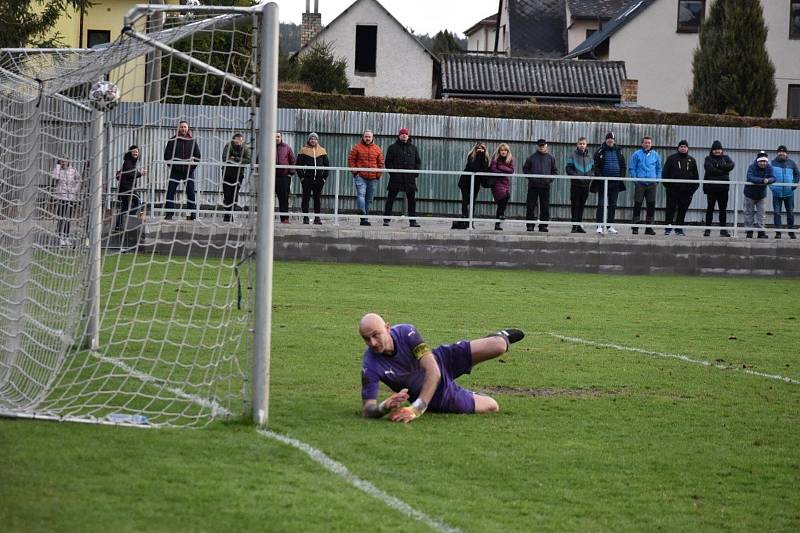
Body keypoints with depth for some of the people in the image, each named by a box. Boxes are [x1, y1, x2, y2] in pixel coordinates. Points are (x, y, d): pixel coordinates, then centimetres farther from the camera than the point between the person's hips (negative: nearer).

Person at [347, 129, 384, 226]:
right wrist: (354, 171, -6)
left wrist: (379, 174, 6)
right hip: (360, 177, -4)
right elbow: (351, 160, 3)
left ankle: (365, 218, 12)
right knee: (361, 195, -19)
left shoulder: (377, 149, 12)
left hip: (373, 178, 4)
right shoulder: (357, 147, 4)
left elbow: (381, 163, 16)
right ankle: (363, 217, -29)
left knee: (369, 199, 6)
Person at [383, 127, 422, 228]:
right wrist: (392, 173, -11)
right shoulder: (393, 148, 6)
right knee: (390, 199, -1)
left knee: (412, 200, 2)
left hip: (410, 178, 2)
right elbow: (388, 162, 2)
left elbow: (418, 162, 14)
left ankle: (412, 221, 7)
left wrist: (415, 173, -1)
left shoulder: (413, 148, 14)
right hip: (396, 178, -2)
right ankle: (386, 219, 2)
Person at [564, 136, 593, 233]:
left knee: (582, 206, 8)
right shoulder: (573, 155, -1)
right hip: (575, 184, -4)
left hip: (586, 185, 4)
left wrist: (589, 177, -4)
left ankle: (579, 225, 14)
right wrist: (577, 177, -15)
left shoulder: (590, 157, 11)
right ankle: (575, 226, -4)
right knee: (575, 205, -5)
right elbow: (568, 169, -5)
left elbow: (593, 169, 15)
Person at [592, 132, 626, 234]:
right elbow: (596, 166, -5)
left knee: (613, 205, 8)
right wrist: (600, 177, -15)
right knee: (601, 204, -8)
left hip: (615, 183, 4)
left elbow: (623, 166, 14)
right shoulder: (600, 151, -2)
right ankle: (599, 226, -9)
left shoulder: (618, 152, 10)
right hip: (603, 182, -4)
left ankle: (610, 226, 14)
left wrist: (621, 176, 0)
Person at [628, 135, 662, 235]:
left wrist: (657, 180, 7)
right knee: (637, 205, -5)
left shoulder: (655, 155, 11)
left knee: (651, 205, 2)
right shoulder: (637, 154, 2)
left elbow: (659, 169, 19)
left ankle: (649, 227, 8)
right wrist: (635, 180, -5)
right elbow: (631, 168, 4)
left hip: (652, 183, 3)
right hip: (640, 183, -3)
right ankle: (635, 227, -1)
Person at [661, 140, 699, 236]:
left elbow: (696, 174, 15)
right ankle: (668, 227, 1)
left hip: (686, 190, 2)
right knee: (670, 209, -3)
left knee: (683, 210, 4)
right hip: (673, 189, -2)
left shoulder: (691, 160, 13)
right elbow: (665, 173, 3)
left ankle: (679, 228, 10)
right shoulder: (671, 158, 5)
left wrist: (694, 187, 5)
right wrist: (666, 185, -7)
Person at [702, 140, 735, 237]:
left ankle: (723, 229, 8)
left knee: (723, 209, 4)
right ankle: (707, 229, 5)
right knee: (710, 208, 1)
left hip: (723, 188, 2)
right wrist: (722, 171, -12)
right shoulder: (708, 159, 4)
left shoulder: (725, 158, 13)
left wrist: (718, 166, -14)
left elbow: (732, 165, -7)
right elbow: (709, 169, -14)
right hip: (711, 187, -2)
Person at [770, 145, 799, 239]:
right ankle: (777, 232, 4)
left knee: (790, 212, 6)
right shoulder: (773, 163, 1)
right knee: (776, 212, -1)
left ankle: (791, 232, 14)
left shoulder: (791, 163, 5)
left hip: (789, 192, 1)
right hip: (777, 192, -1)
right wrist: (771, 185, -7)